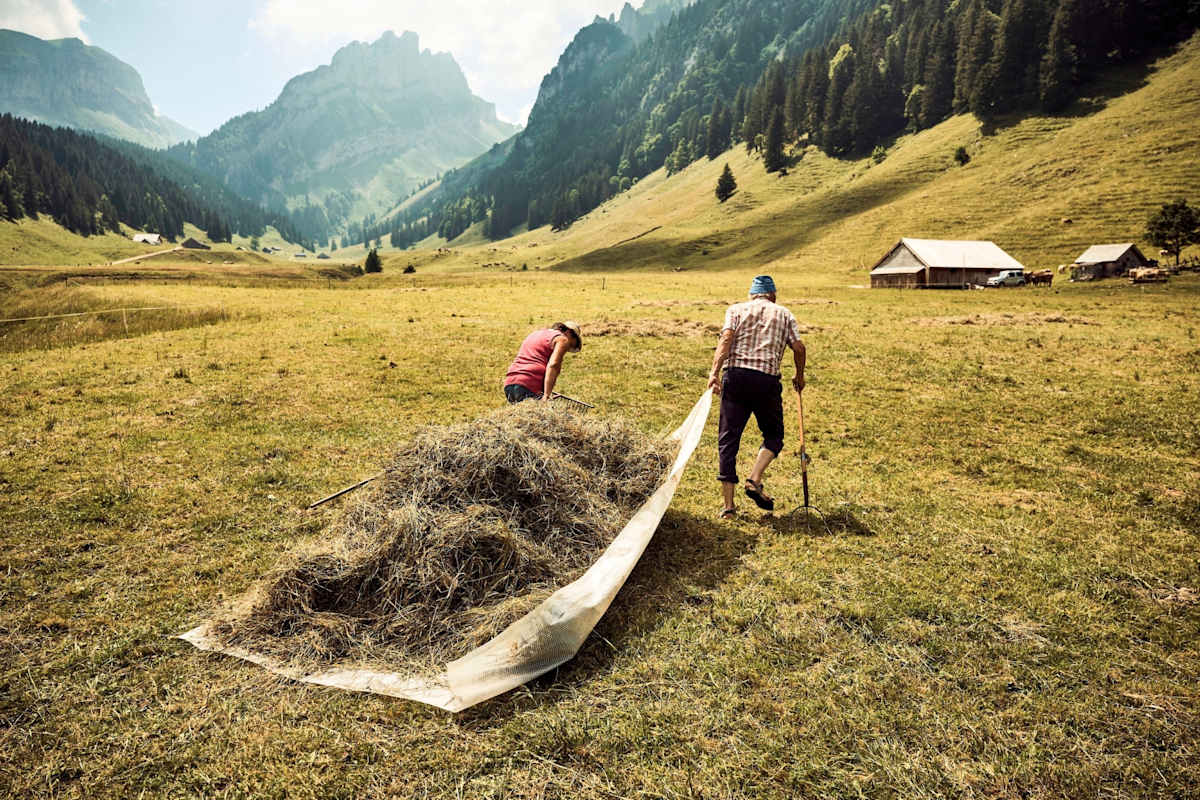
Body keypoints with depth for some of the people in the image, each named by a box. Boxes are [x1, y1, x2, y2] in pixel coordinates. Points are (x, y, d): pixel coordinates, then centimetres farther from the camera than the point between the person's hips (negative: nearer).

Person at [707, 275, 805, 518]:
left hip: (735, 376, 1)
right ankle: (754, 480, -4)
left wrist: (714, 371, -12)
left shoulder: (736, 309, 15)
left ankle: (728, 505, 2)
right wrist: (799, 376, 23)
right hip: (767, 380, 0)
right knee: (773, 434, 18)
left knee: (728, 439, 4)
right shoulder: (784, 314, 18)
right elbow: (798, 347, 7)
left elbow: (726, 338, -3)